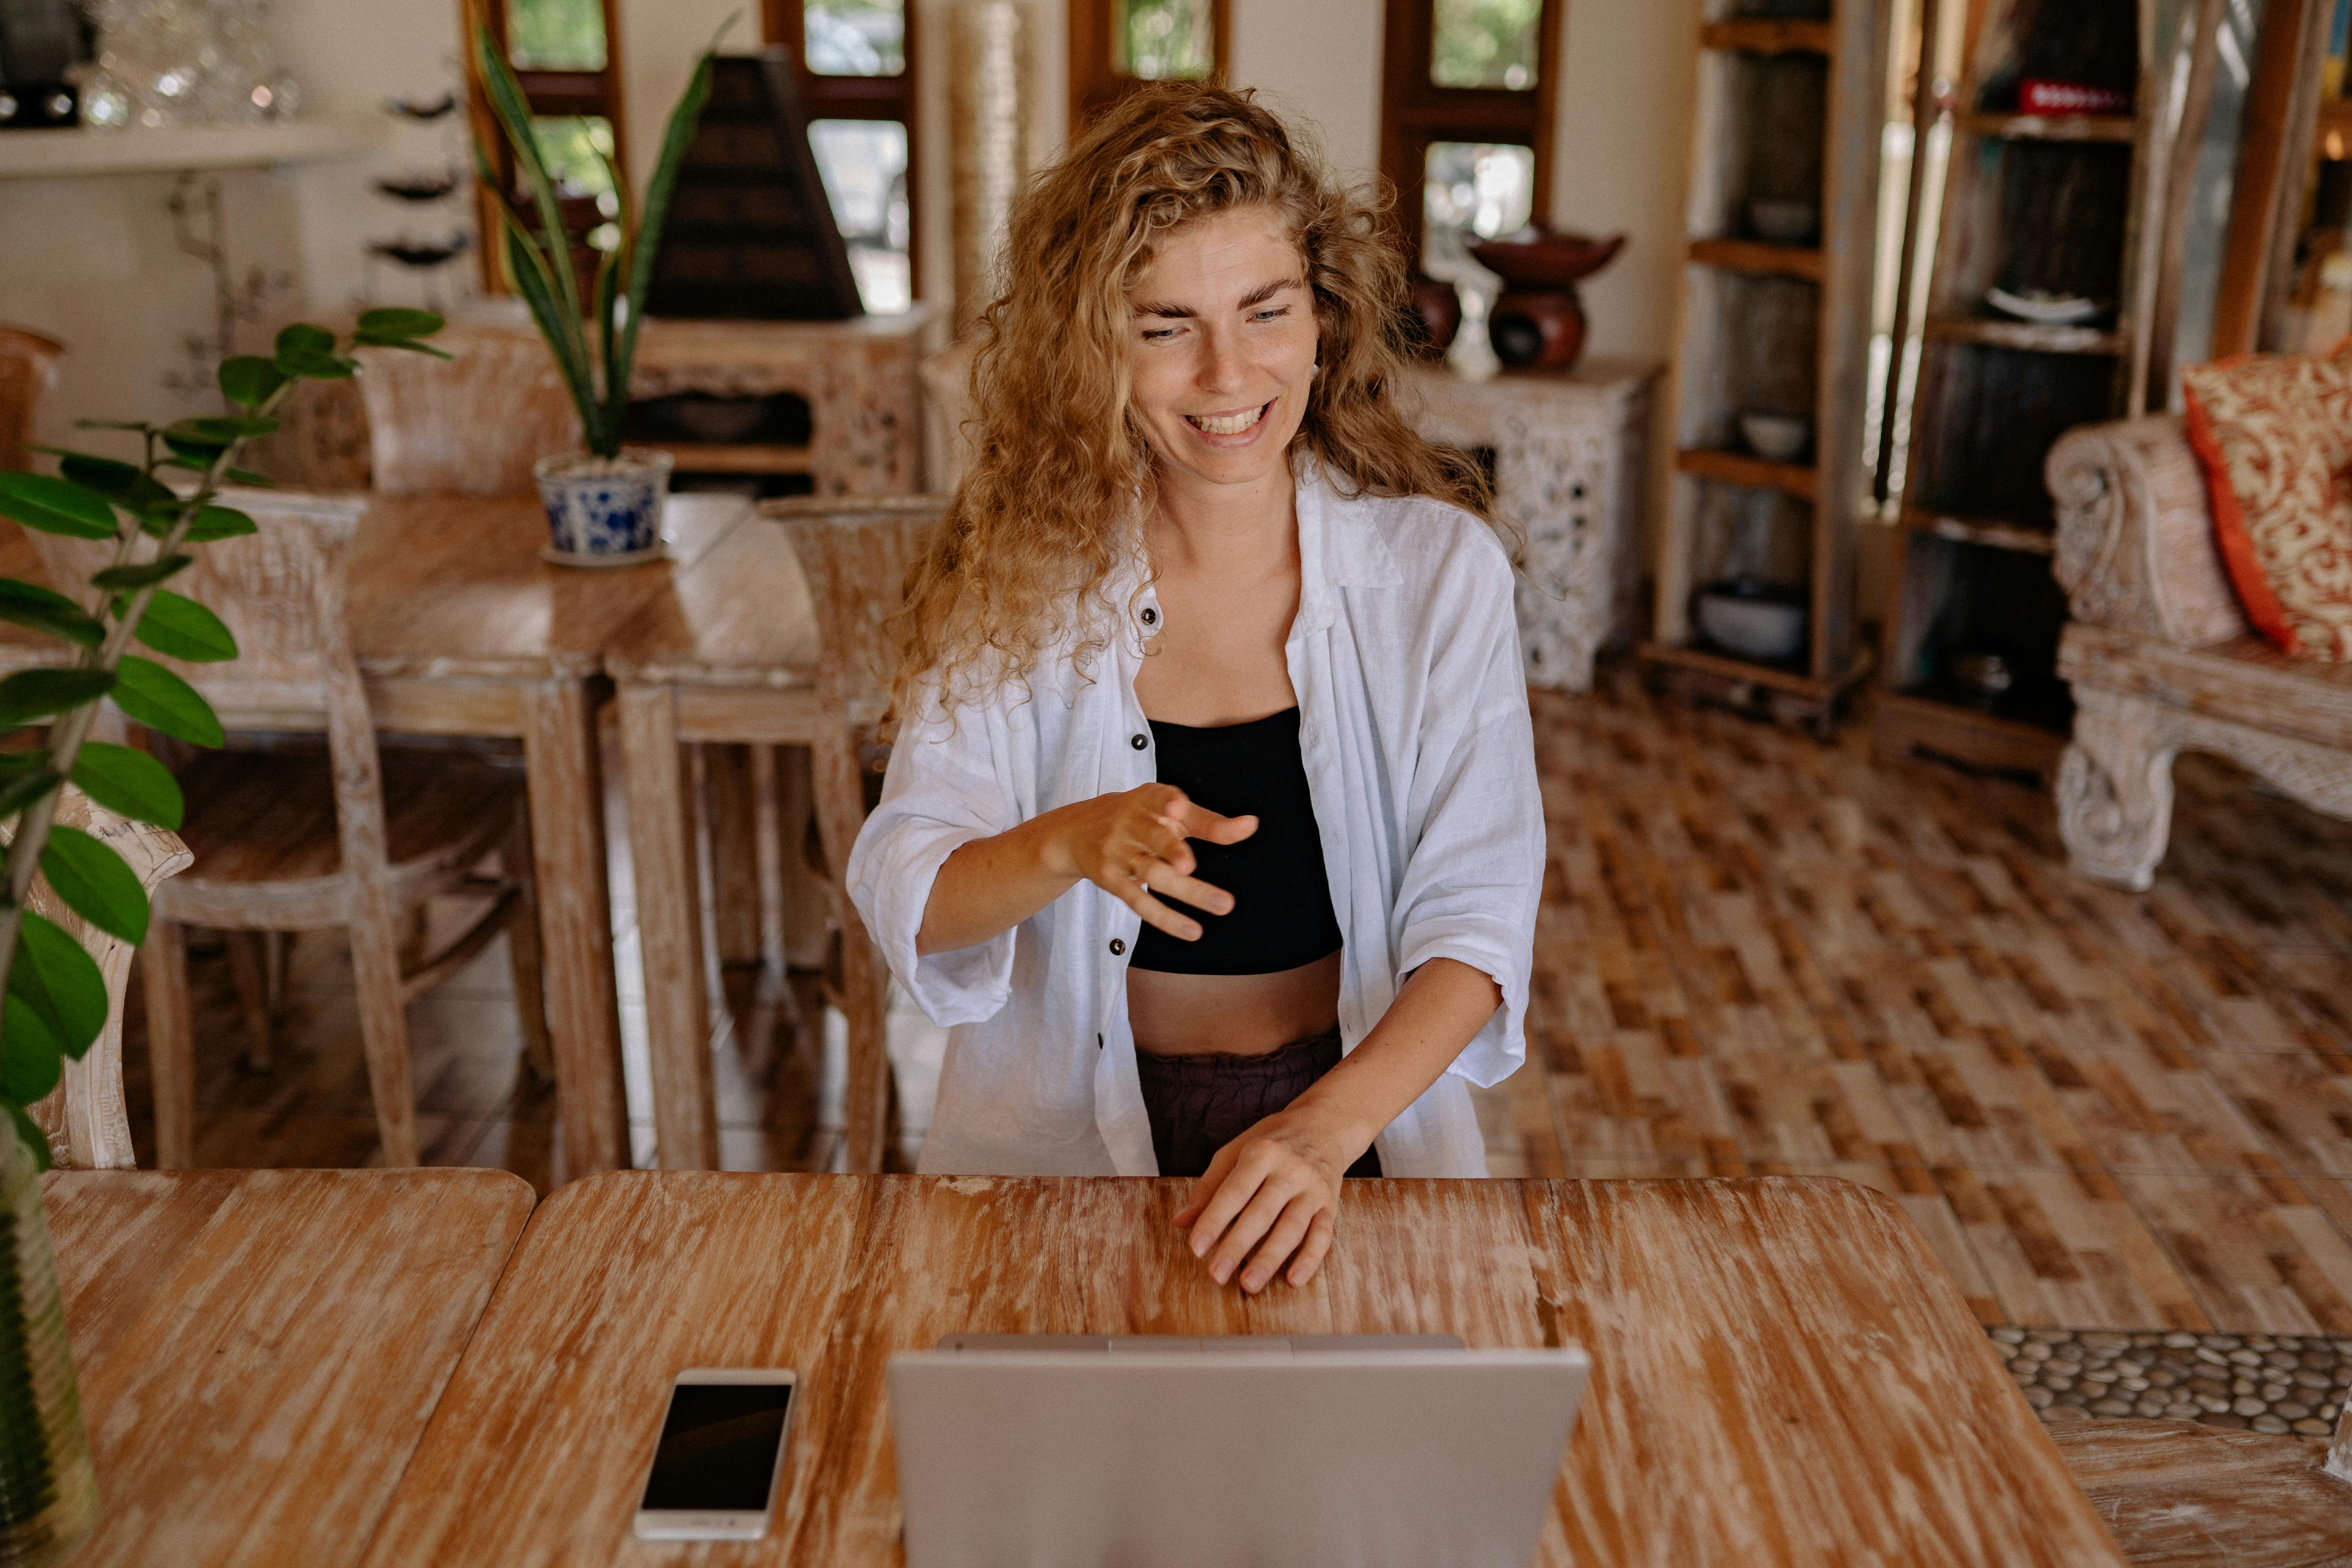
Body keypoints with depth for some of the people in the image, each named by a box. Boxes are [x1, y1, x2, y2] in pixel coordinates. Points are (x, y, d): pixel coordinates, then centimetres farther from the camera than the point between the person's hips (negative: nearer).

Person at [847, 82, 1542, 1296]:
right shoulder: (1020, 567, -3)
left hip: (1357, 1113, 0)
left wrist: (1325, 1127, -23)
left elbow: (1475, 921, -7)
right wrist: (1070, 847, -28)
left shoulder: (1437, 567, -4)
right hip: (1065, 1130, 0)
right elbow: (901, 894, -8)